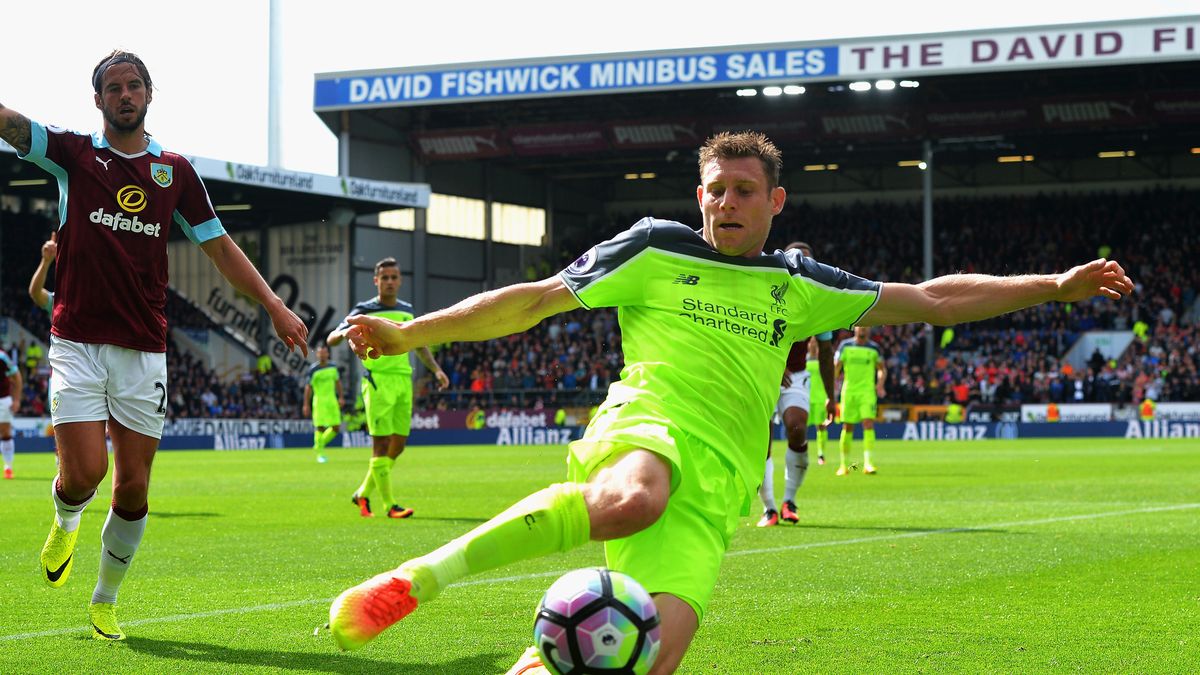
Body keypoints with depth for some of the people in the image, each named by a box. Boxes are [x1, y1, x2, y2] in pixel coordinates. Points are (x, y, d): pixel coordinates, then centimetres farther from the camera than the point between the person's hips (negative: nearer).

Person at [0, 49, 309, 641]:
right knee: (84, 474, -13)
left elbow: (218, 245, 14)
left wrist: (274, 305, 6)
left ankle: (105, 601, 21)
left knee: (133, 488, 1)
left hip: (143, 350, 2)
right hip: (77, 343, -2)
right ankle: (66, 521, 24)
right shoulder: (73, 153, 4)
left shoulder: (175, 170, 10)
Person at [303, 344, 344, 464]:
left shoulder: (333, 367, 5)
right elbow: (308, 387, -6)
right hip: (319, 401, -5)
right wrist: (306, 404, -7)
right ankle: (320, 454, 3)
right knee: (320, 427, -9)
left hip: (332, 400, 5)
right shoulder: (313, 370, -8)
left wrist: (341, 397, 16)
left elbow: (337, 382, 18)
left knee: (336, 427, 1)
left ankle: (319, 444, 22)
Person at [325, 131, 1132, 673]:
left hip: (713, 490, 3)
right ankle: (418, 578, -34)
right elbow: (534, 300, 11)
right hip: (645, 430, -3)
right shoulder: (657, 249, 13)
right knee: (630, 500, -43)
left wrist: (1054, 285, 22)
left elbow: (931, 299, 26)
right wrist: (407, 334, 5)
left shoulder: (794, 284, 23)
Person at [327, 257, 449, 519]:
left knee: (398, 443, 4)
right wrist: (346, 332, -29)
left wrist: (436, 369, 17)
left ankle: (363, 494, 20)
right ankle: (390, 505, -9)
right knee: (381, 442, -10)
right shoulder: (365, 310, -1)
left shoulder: (407, 311, 15)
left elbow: (420, 345, 28)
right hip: (377, 381, -6)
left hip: (403, 380, 6)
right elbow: (331, 340, -7)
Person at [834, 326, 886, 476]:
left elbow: (882, 368, 14)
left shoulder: (874, 348, 6)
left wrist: (880, 383, -4)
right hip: (849, 391, 0)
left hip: (868, 392, 0)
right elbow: (836, 367, 6)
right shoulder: (845, 345, 4)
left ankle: (867, 463, -17)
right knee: (847, 427, 3)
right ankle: (843, 464, 15)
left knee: (868, 423, -16)